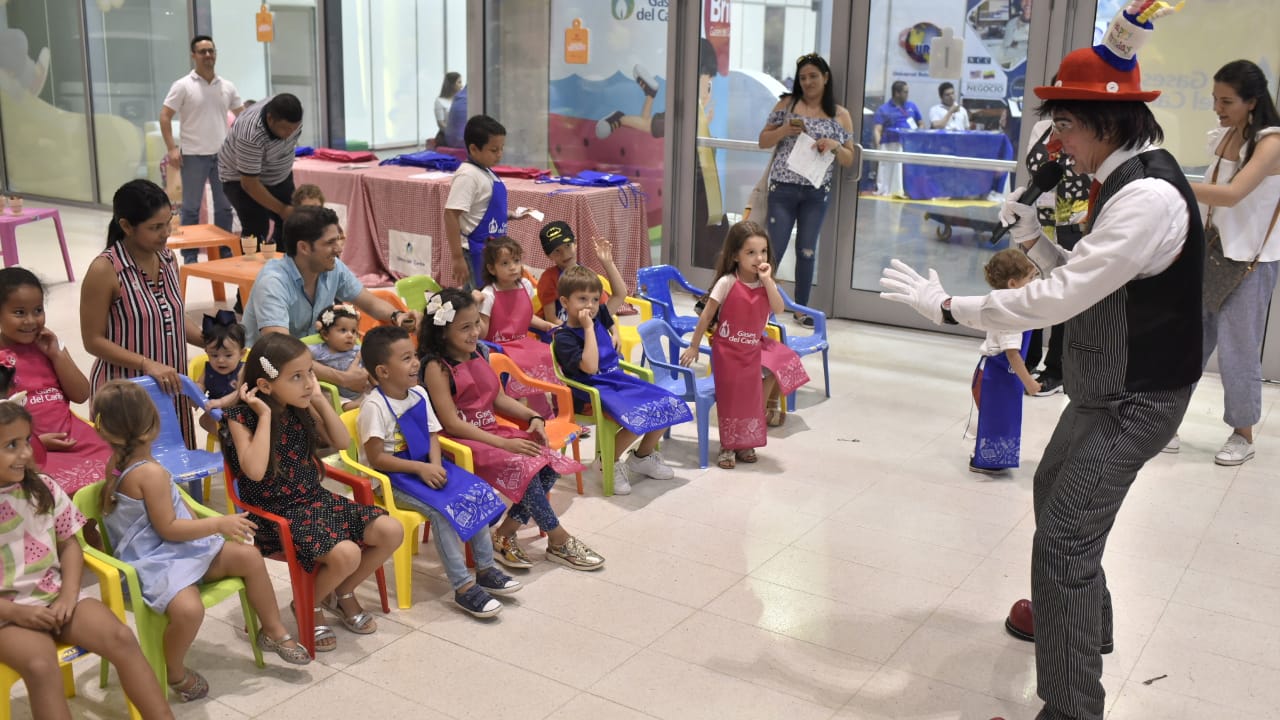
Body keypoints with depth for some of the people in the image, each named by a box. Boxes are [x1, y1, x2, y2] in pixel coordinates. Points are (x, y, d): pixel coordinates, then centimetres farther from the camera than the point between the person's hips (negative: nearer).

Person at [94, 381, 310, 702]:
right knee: (189, 610, -37)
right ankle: (174, 672, -6)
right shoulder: (150, 473, -25)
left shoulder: (117, 463, 5)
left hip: (178, 551, 11)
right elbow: (168, 529, -21)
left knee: (249, 556, 5)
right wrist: (219, 524, -16)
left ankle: (273, 632, 21)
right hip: (157, 563, -11)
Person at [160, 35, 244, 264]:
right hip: (193, 155, -4)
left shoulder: (227, 86, 8)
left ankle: (225, 252, 19)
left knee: (224, 206, 8)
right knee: (191, 207, 2)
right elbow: (165, 116, -6)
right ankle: (190, 256, 8)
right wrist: (172, 148, -14)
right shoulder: (183, 86, -4)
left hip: (222, 154, 4)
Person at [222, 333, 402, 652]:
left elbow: (342, 442, 6)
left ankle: (342, 593, 17)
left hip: (315, 498, 7)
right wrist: (265, 415, -24)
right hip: (276, 513, -7)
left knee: (391, 531, -7)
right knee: (346, 554, -29)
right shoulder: (241, 417, -15)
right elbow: (255, 471, -28)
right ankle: (309, 605, 5)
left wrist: (320, 401, -4)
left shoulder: (302, 410, 1)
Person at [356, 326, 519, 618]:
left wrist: (436, 465, -13)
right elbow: (376, 457, -20)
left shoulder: (419, 393, 4)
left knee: (476, 492, -10)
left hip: (425, 466, 7)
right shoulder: (375, 407, -19)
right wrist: (421, 469, -23)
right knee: (442, 509, -28)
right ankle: (463, 587, -21)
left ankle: (485, 569, 0)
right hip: (393, 477, -7)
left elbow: (432, 435, 7)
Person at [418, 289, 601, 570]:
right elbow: (452, 424, -18)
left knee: (551, 462, -13)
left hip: (492, 431, 8)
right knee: (523, 468, -27)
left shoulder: (479, 353, 8)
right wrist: (503, 443, -22)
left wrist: (533, 417, -2)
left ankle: (505, 535, -6)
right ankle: (559, 541, -9)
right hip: (462, 442, -8)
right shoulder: (436, 366, -14)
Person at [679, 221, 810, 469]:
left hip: (753, 351, 4)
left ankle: (745, 444, 26)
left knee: (751, 399, 10)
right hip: (727, 351, -4)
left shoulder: (766, 283, -2)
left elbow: (778, 308, -17)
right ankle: (727, 447, 18)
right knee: (728, 399, 5)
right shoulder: (727, 283, -16)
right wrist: (694, 346, -6)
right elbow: (707, 316, -10)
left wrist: (767, 280, -23)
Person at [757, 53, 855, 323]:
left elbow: (848, 160, 7)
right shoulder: (786, 104, 4)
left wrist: (835, 146, -13)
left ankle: (802, 308, 19)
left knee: (807, 250, 7)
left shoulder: (840, 115, 5)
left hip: (817, 193, 1)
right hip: (783, 189, -1)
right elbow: (763, 141, 7)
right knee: (774, 249, -1)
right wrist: (784, 130, -11)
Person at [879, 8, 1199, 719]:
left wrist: (947, 306, -24)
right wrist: (1033, 236, -4)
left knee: (1063, 540, -14)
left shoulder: (1147, 195, -27)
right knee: (1055, 491, 28)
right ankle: (1080, 619, 51)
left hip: (1135, 401, -11)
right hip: (1107, 387, 11)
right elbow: (1081, 279, 11)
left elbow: (1057, 298, -30)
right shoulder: (1128, 180, 6)